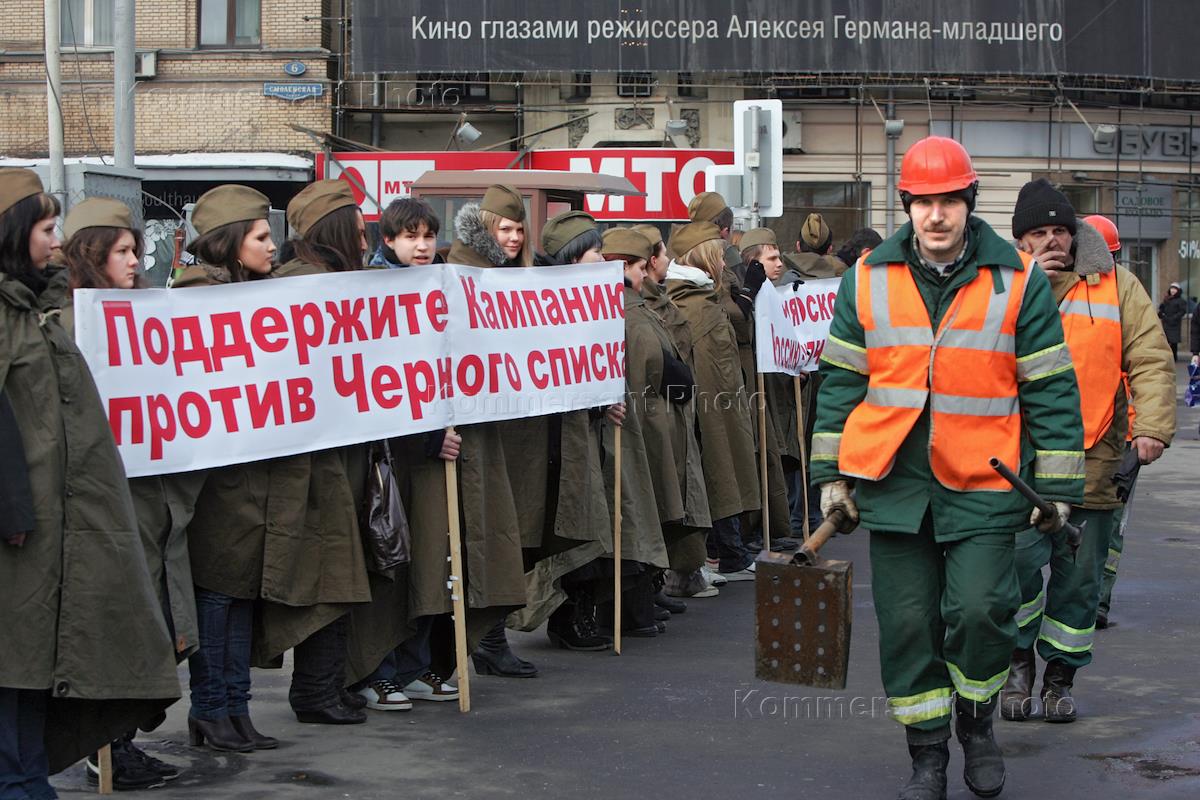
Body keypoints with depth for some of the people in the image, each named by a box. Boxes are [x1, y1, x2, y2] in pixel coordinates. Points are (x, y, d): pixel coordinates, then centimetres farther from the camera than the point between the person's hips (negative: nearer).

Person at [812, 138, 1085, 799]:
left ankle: (976, 724, 16)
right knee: (907, 622, 4)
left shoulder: (1018, 281, -1)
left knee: (980, 610, -13)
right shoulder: (867, 280, 5)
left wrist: (1057, 487, 0)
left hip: (984, 486, -2)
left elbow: (1051, 390, 2)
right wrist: (832, 474, 7)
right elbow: (841, 380, 11)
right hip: (894, 484, 2)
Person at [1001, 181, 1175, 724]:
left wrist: (1152, 426, -11)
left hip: (1092, 460, 1)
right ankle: (1020, 660, 12)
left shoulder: (1116, 286, 8)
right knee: (1019, 560, -12)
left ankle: (1060, 676, 23)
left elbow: (1150, 359, 3)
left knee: (1078, 578, 7)